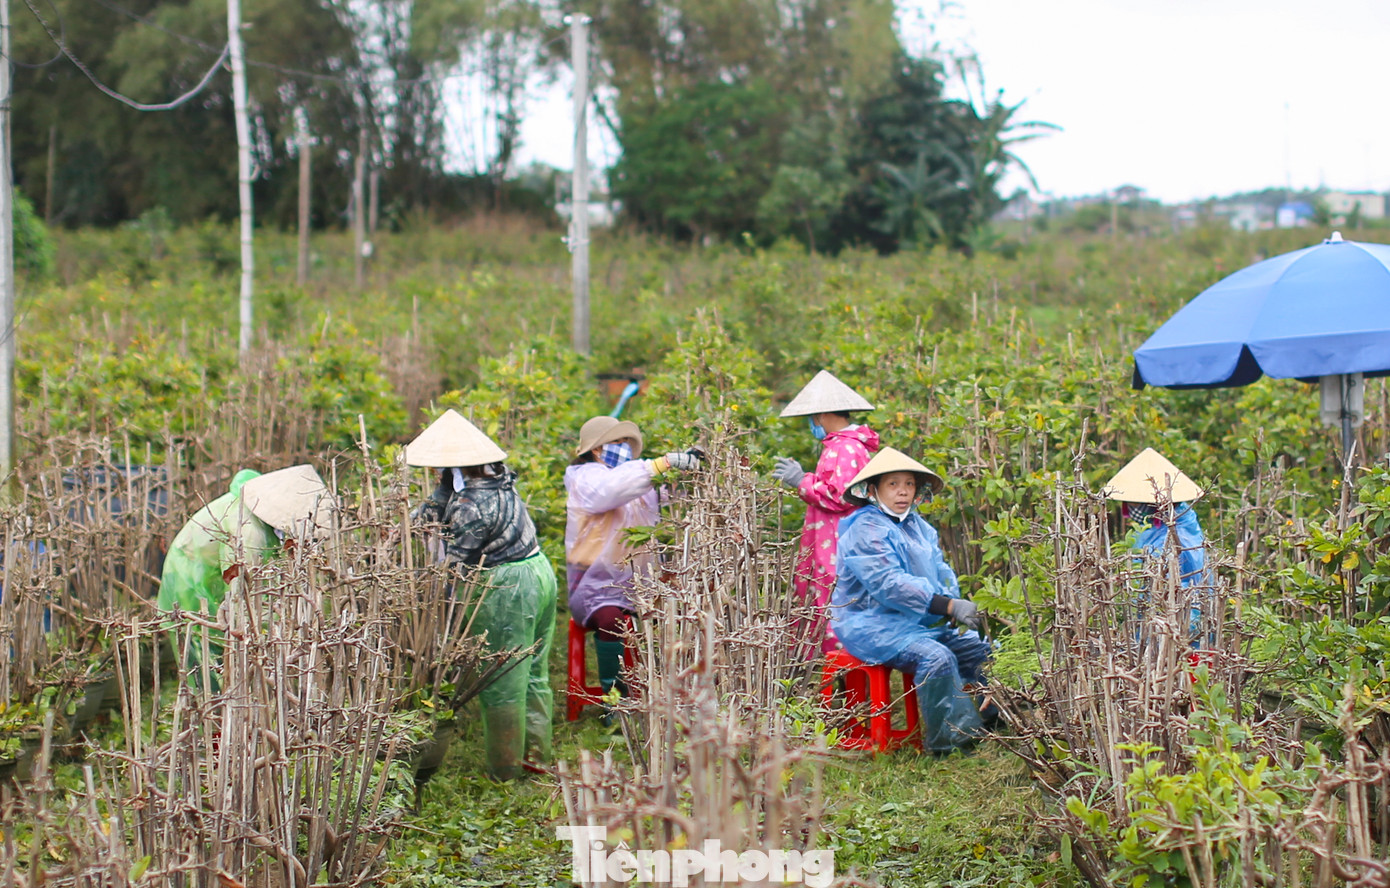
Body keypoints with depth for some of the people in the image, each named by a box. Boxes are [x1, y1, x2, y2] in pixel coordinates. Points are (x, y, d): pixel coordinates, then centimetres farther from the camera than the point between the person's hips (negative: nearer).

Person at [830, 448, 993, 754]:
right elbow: (890, 585, -26)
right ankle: (947, 740, -22)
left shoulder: (918, 527, 14)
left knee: (978, 648, 1)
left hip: (922, 622, 9)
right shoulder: (866, 530, -16)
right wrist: (949, 606, -32)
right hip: (872, 623, -9)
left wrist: (956, 605, -11)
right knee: (936, 657, -29)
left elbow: (942, 572, 13)